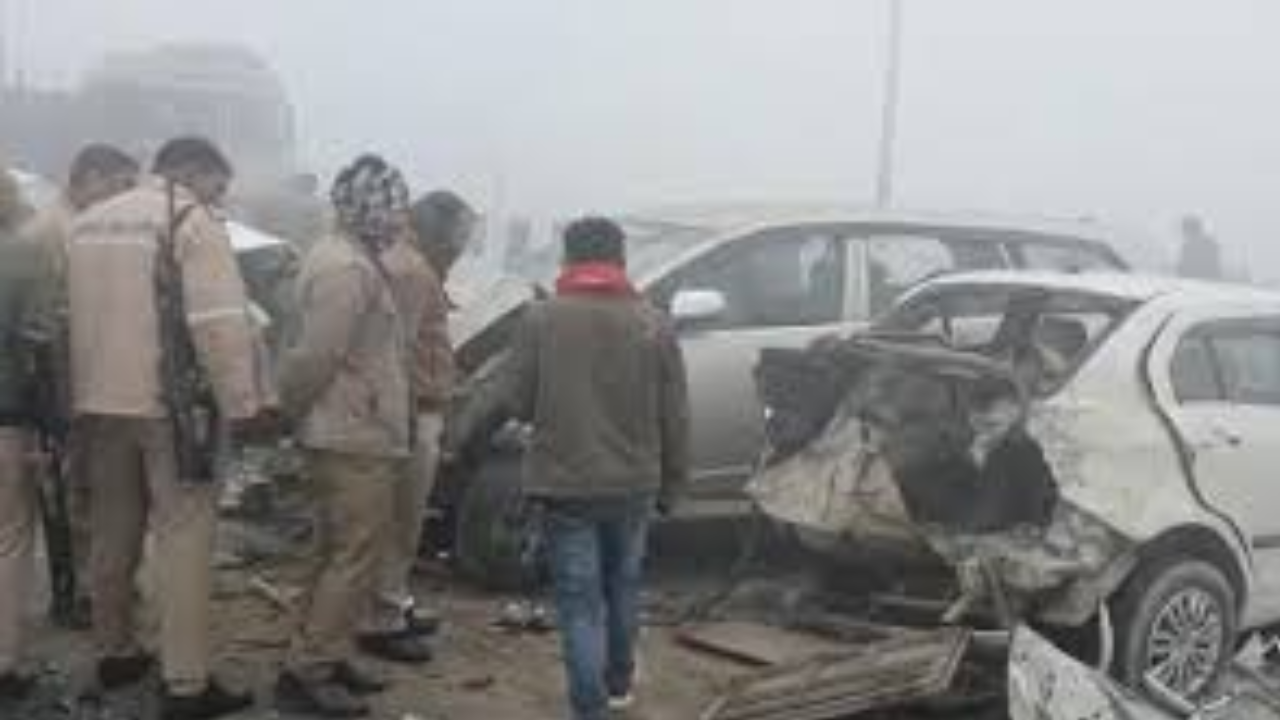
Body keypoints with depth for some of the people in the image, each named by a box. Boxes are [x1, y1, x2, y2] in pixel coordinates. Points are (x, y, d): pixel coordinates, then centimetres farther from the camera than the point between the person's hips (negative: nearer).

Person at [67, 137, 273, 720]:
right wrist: (242, 402, -15)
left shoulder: (86, 222, 16)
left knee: (114, 530, 17)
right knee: (183, 535, -5)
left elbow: (65, 315, 14)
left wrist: (77, 399, 17)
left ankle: (115, 654, 29)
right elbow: (219, 321, -17)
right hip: (168, 403, -7)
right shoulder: (190, 219, -6)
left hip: (98, 401, 7)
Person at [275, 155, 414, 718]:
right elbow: (315, 357, -22)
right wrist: (292, 410, -7)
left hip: (349, 435, 11)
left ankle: (328, 658, 26)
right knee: (354, 559, -4)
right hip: (356, 439, -11)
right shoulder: (348, 269, -19)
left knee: (340, 555, 17)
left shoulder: (348, 259, 15)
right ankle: (305, 673, 1)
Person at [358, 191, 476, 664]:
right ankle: (382, 623, 1)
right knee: (402, 523, -5)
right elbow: (399, 349, -23)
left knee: (403, 522, 20)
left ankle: (397, 605, 31)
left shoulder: (409, 264, 17)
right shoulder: (412, 270, -16)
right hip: (414, 414, -11)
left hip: (417, 412, 11)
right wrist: (407, 418, -23)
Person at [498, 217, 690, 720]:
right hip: (634, 483, 3)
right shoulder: (652, 323, -2)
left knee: (579, 599, 4)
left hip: (566, 484, -3)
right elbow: (675, 417, 0)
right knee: (623, 585, 23)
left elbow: (515, 401, -4)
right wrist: (670, 484, 10)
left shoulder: (542, 319, -8)